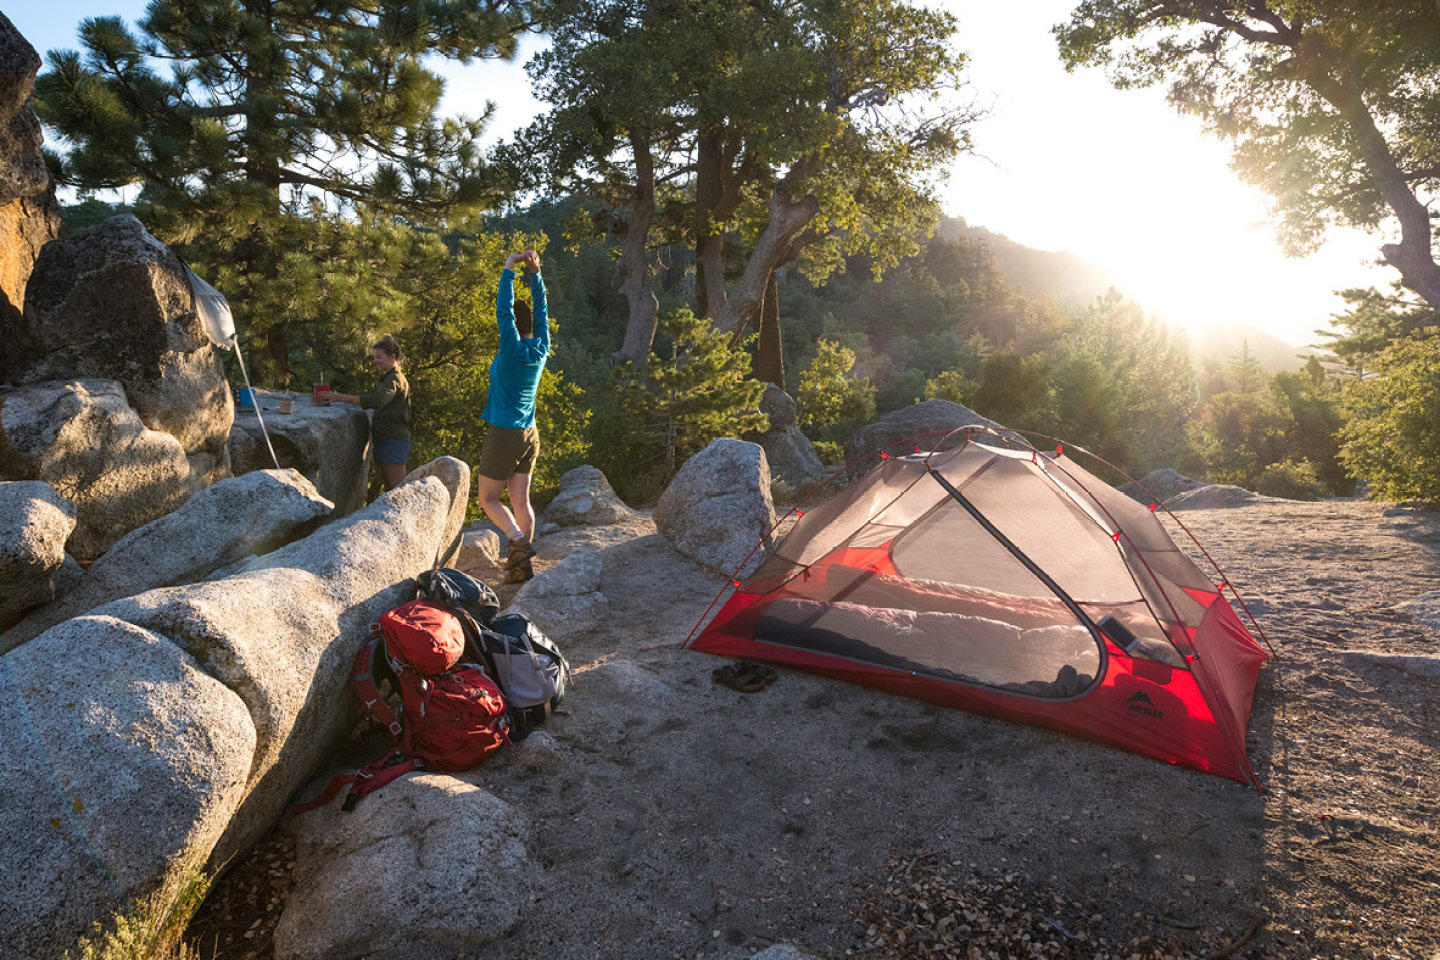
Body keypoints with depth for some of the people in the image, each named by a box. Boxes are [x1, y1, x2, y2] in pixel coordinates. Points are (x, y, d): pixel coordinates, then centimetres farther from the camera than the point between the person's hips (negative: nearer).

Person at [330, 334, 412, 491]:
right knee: (389, 489, 11)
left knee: (397, 489, -12)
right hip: (384, 440, 10)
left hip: (394, 441, -10)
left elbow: (377, 401, -28)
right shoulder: (387, 378, 23)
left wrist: (344, 398, -30)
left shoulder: (395, 379, -11)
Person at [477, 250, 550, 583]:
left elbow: (503, 309, -13)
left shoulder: (513, 349, -14)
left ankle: (519, 541, -13)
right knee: (521, 500, 7)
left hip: (504, 434, -7)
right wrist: (534, 273, 8)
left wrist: (509, 270, -7)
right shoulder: (541, 349, 2)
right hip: (529, 435, 7)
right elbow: (541, 311, 10)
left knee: (488, 497, 6)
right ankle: (522, 566, 7)